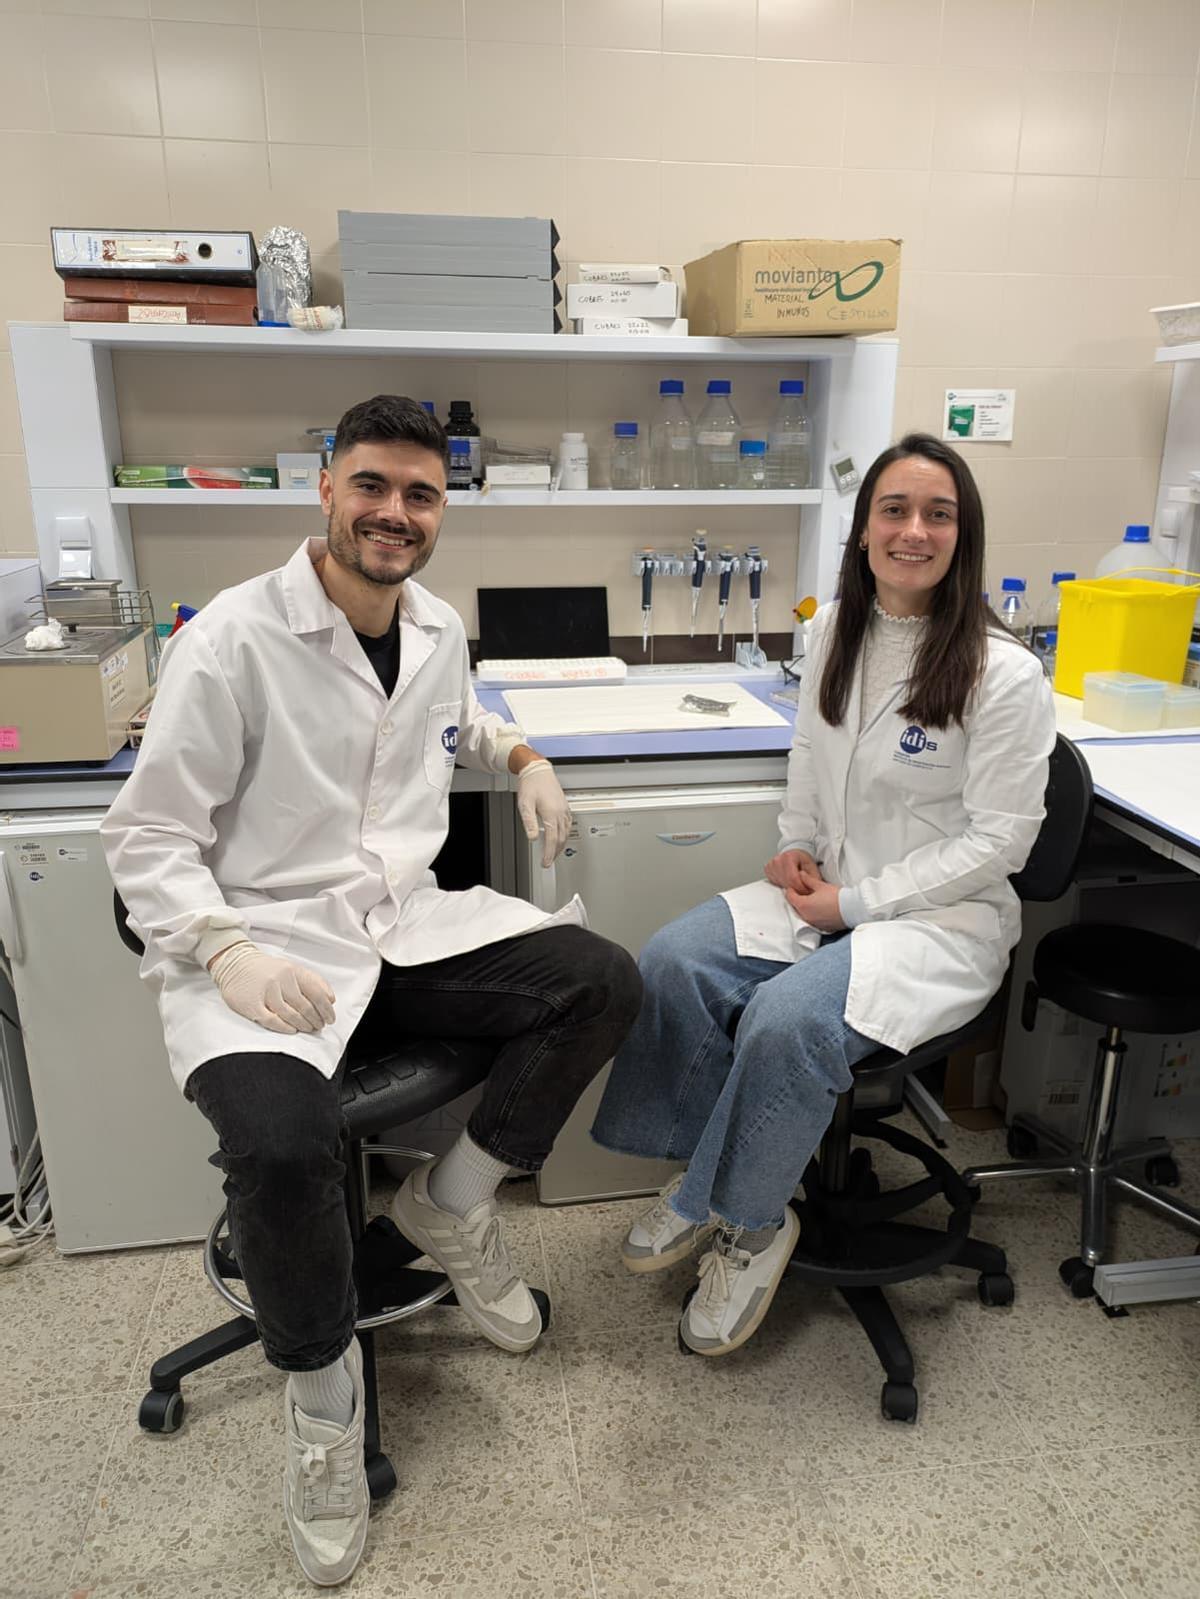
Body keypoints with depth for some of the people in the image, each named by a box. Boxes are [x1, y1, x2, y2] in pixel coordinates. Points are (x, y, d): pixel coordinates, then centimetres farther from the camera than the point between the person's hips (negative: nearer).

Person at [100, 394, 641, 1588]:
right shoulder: (232, 638, -10)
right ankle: (320, 1384, 2)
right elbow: (147, 838, -8)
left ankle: (451, 1205, 9)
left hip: (408, 926, 6)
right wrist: (228, 952, -24)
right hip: (264, 940, -5)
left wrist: (520, 756, 15)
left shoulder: (439, 630, 9)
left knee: (603, 983, -13)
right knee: (283, 1140, -33)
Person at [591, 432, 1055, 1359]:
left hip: (943, 917, -6)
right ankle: (712, 1176, 3)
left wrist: (856, 902, -15)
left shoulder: (1002, 672, -16)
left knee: (788, 1020, -31)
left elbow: (1000, 838, -14)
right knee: (671, 964, -16)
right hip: (827, 890, 6)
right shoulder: (837, 630, 3)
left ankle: (752, 1219, -2)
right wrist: (796, 845, 3)